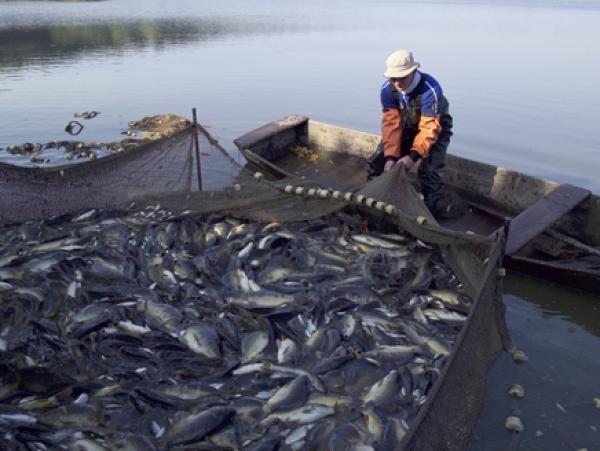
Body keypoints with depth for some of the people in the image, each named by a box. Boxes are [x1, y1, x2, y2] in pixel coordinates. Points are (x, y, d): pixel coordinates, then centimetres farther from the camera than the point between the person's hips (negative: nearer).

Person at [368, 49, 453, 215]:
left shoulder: (430, 89, -37)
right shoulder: (387, 89, -22)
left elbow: (429, 128, -38)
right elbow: (391, 123, -25)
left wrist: (413, 156, -48)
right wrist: (390, 156, -35)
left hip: (434, 127, -4)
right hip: (406, 127, 5)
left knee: (430, 170, -23)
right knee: (378, 162, -1)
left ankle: (429, 212, -7)